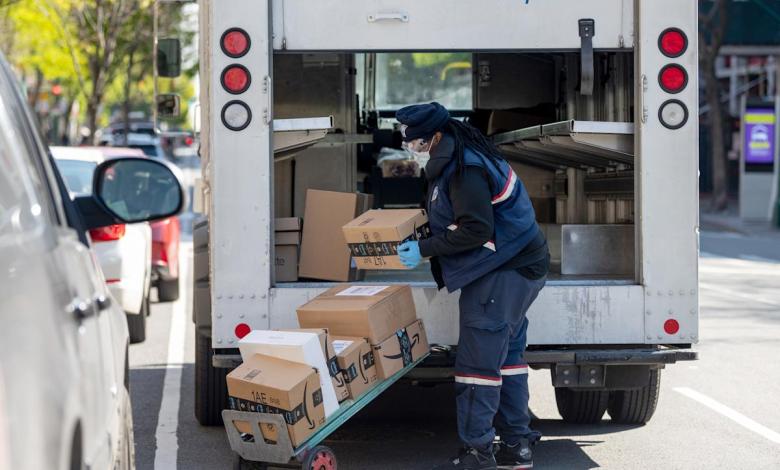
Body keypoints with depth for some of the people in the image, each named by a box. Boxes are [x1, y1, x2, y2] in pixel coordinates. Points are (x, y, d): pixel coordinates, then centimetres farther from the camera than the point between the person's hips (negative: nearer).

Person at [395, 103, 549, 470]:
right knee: (507, 355, 14)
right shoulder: (456, 161, 13)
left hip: (504, 273, -11)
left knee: (478, 361, -8)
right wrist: (421, 242, 16)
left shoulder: (466, 169, -21)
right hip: (514, 267, 11)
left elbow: (476, 230, -25)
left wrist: (424, 249, -19)